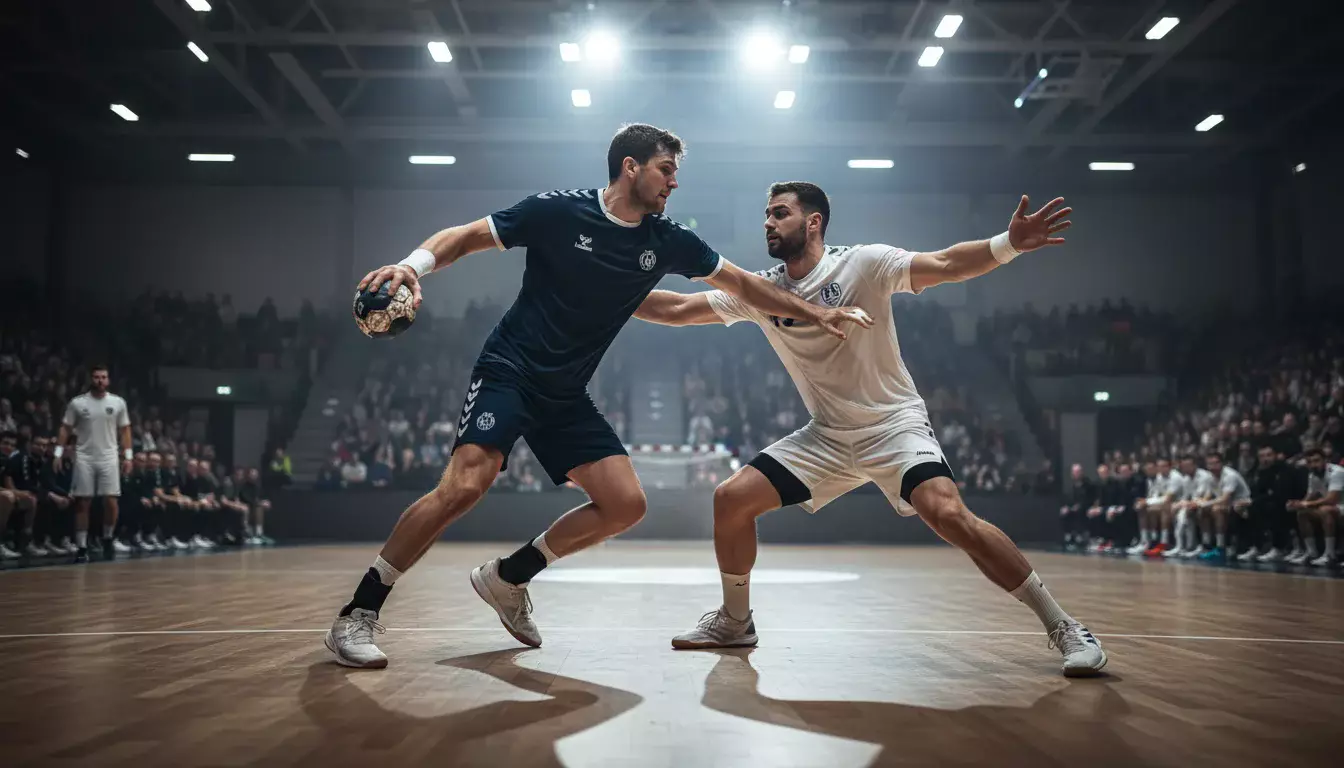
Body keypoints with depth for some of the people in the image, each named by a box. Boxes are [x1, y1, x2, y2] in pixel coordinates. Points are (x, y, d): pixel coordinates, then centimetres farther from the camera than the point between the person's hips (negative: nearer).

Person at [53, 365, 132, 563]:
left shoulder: (118, 402, 3)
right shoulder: (77, 403, 1)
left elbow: (124, 430, 8)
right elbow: (65, 429, 5)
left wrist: (128, 456, 1)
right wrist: (58, 453, -4)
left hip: (109, 458, 0)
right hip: (84, 458, 0)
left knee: (111, 502, -5)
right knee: (82, 504, 0)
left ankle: (108, 539, 16)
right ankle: (81, 547, 5)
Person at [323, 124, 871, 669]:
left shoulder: (667, 241, 2)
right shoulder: (558, 211, -10)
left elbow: (744, 285, 12)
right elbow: (466, 236, -5)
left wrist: (815, 313, 9)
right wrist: (414, 264, -23)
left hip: (566, 399, 6)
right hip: (508, 372, -6)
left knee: (625, 505, -5)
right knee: (465, 485, -26)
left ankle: (507, 578, 14)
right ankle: (358, 613, -10)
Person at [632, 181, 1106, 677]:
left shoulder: (863, 263, -12)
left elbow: (946, 266, -22)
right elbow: (677, 310, 4)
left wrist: (1008, 244, -38)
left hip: (895, 425, -5)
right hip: (827, 436, 5)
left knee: (948, 514, -28)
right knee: (731, 499, -5)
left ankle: (1062, 627, -13)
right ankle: (735, 622, 17)